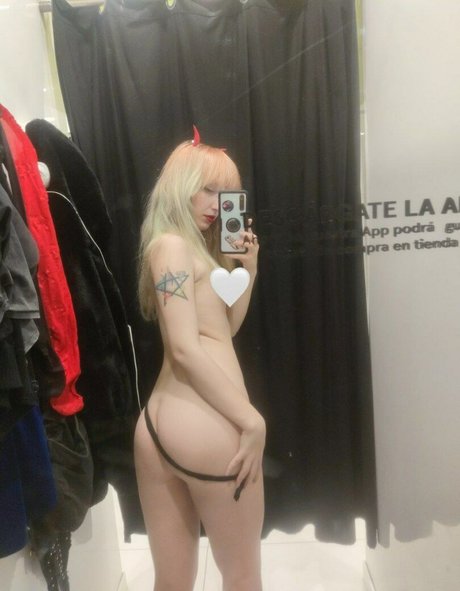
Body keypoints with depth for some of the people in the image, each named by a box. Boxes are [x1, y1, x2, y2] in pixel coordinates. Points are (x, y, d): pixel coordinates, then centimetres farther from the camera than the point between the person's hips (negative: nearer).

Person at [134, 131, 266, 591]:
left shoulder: (194, 248, 20)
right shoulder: (171, 245, -8)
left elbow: (226, 327, 21)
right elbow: (186, 349, -17)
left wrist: (247, 268, 12)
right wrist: (252, 421, -14)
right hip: (207, 426, -9)